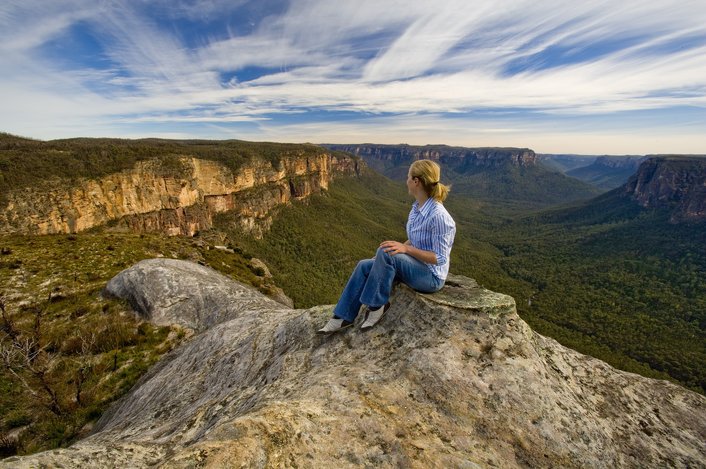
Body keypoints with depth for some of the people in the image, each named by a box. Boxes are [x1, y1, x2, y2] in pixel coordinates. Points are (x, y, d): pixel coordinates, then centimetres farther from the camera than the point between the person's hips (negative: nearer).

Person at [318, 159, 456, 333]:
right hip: (416, 266, 8)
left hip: (431, 277, -8)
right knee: (364, 266, -5)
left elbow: (439, 258, -22)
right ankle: (344, 317, 2)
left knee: (385, 253, -31)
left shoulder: (438, 216, -25)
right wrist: (399, 248, 2)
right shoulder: (417, 208, 2)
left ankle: (377, 304, -10)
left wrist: (406, 249, -28)